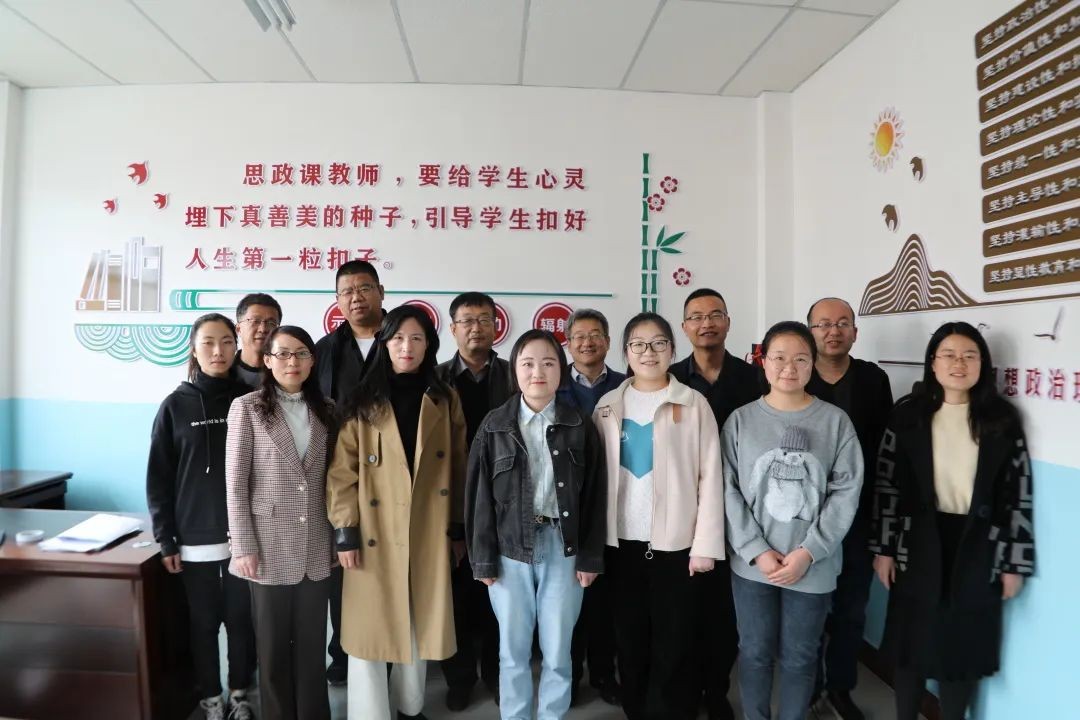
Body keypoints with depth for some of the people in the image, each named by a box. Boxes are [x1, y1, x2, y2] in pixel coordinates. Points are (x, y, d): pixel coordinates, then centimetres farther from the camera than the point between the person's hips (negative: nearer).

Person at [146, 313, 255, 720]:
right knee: (204, 621, 10)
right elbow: (158, 477, 1)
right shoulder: (176, 405, -1)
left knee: (241, 618, 9)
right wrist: (165, 538, -3)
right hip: (196, 537, 0)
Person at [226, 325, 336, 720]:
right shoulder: (247, 408, -4)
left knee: (312, 645, 12)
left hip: (315, 548, 3)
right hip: (270, 547, -3)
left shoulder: (326, 410, 6)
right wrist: (244, 547, -10)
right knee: (273, 646, 11)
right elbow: (235, 483, -6)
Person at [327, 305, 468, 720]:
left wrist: (458, 529, 6)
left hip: (429, 534, 2)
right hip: (376, 534, -2)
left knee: (420, 628, 14)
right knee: (370, 630, 3)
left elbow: (457, 470, 7)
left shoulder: (445, 401, 5)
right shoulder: (362, 403, -1)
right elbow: (342, 473, -5)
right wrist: (345, 531, -10)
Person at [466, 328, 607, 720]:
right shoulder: (494, 425, 0)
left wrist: (590, 557, -3)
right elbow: (479, 494, 0)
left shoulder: (580, 426, 0)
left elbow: (594, 495, 0)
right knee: (513, 651, 12)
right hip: (510, 549, 0)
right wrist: (483, 558, -2)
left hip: (563, 546, 0)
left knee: (557, 652, 10)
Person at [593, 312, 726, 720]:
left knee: (673, 644, 6)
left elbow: (710, 477, -4)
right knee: (630, 640, 13)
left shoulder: (693, 404, -3)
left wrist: (706, 544, -9)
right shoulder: (608, 406, 5)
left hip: (674, 542, -2)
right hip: (622, 542, 3)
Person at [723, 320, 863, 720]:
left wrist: (808, 552, -12)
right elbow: (728, 491, -5)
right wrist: (757, 551, -11)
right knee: (754, 653, 14)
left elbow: (846, 492, -6)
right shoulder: (741, 420, -3)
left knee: (799, 657, 15)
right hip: (752, 564, 0)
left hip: (813, 566, 0)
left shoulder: (835, 421, -3)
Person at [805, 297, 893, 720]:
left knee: (851, 608, 14)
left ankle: (840, 686, 34)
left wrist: (877, 505, -5)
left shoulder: (874, 380, 1)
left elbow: (885, 448, 0)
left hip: (857, 513, 2)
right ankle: (807, 686, 31)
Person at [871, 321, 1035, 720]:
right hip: (918, 546, 0)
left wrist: (1015, 563, -1)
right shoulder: (907, 414, -4)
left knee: (963, 648, 11)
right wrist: (882, 548, -4)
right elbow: (886, 484, -3)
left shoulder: (1002, 420, -1)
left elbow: (1019, 495, 0)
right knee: (912, 643, 11)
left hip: (977, 551, 1)